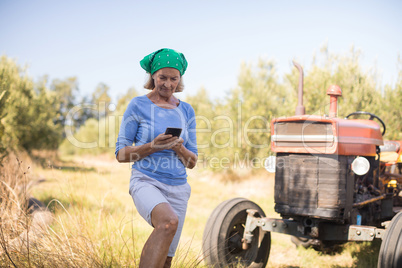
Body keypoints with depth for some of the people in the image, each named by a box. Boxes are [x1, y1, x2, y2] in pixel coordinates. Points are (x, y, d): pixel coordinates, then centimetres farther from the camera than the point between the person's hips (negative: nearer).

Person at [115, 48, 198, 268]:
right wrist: (153, 146, -18)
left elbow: (192, 162, 11)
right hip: (146, 182, -5)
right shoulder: (138, 106, -2)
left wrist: (179, 148, -11)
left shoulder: (186, 111, 9)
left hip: (178, 189, 5)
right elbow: (121, 154, -2)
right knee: (169, 222, -36)